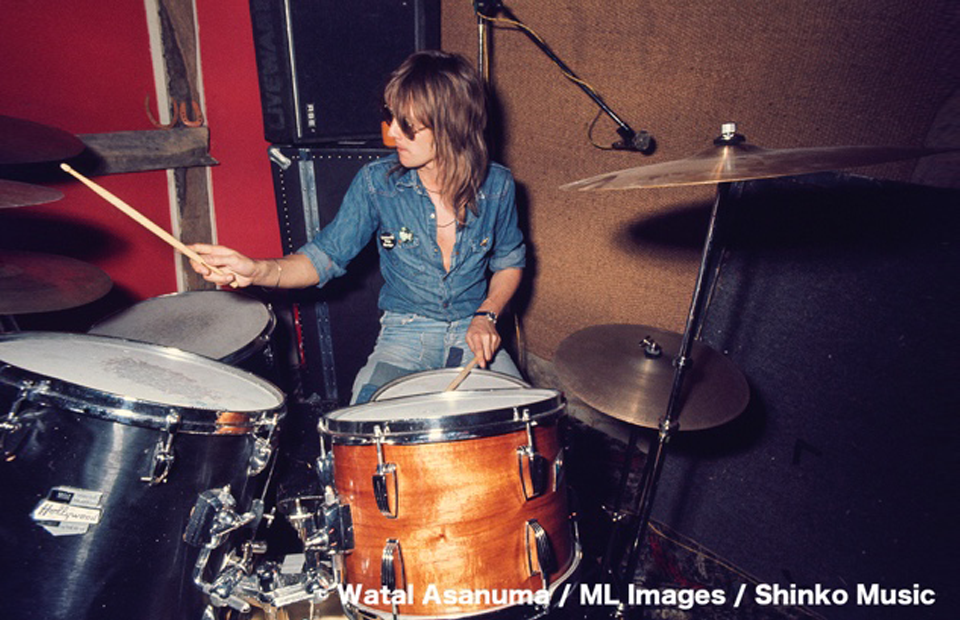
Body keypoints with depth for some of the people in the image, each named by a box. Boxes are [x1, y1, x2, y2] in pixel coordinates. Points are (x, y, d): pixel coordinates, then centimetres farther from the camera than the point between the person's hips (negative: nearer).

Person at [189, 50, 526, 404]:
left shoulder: (496, 186, -7)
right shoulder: (377, 182, -11)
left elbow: (510, 262, 8)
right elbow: (327, 255, -7)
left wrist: (487, 315, -9)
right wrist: (258, 271, -24)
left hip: (473, 333, 2)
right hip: (405, 332, -1)